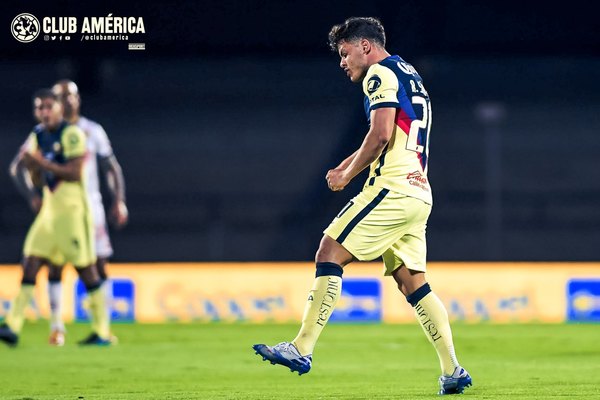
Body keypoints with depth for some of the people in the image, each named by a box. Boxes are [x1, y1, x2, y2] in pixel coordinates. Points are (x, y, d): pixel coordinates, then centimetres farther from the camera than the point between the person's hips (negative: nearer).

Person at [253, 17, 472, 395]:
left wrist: (347, 175, -5)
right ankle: (453, 371, 5)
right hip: (418, 193, 10)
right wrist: (348, 165, 19)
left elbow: (380, 135, -17)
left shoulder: (380, 73, -5)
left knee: (330, 252, -10)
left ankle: (301, 349, -16)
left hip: (393, 189, -10)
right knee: (412, 282, 9)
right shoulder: (409, 74, 25)